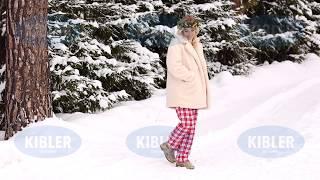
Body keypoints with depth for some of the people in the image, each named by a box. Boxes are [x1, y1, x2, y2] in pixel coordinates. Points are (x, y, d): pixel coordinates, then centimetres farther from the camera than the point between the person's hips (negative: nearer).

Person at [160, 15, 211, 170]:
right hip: (181, 92, -9)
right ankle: (169, 145, 13)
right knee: (186, 124, -12)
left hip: (193, 92, 9)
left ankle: (182, 159, 13)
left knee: (191, 126, 7)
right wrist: (191, 76, -16)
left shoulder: (196, 45, 16)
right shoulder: (176, 45, -11)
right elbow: (174, 67, -24)